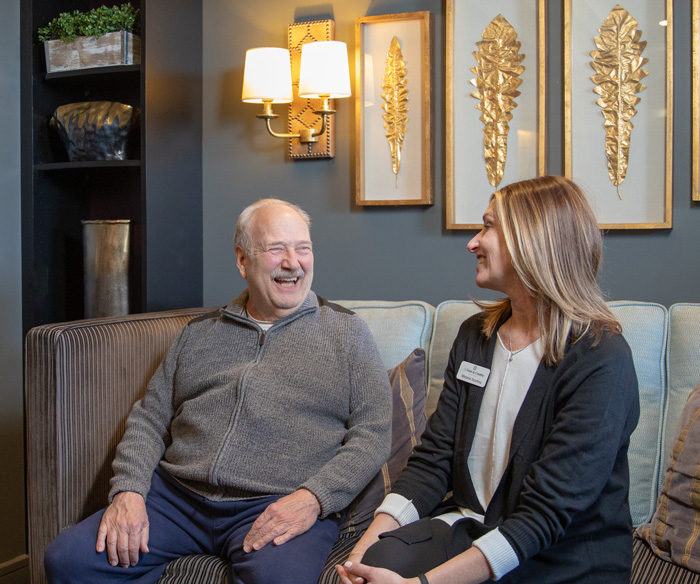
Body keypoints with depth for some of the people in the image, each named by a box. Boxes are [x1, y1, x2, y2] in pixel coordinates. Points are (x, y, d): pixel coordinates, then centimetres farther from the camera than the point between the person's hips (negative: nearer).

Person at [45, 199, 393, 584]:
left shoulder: (346, 332, 9)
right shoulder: (199, 335, 18)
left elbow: (373, 435, 1)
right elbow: (149, 419, 16)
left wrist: (312, 498, -14)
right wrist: (128, 491, -2)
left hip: (279, 507, -3)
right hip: (176, 495, 4)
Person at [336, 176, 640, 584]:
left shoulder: (601, 360, -16)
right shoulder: (475, 336, 8)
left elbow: (546, 513, -21)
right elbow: (433, 457, 3)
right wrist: (367, 543, -13)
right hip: (471, 528, 5)